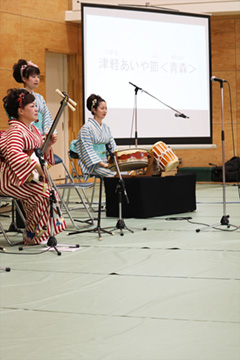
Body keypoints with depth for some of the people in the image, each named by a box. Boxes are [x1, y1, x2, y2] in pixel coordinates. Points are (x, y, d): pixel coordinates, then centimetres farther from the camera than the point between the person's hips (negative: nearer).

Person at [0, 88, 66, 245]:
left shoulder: (32, 129, 13)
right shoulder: (16, 131, -17)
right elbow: (13, 153, -34)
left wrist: (48, 144, 1)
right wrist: (35, 165, -34)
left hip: (28, 178, 9)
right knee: (46, 192, -20)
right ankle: (31, 236, -7)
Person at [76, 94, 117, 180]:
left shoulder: (106, 127, 16)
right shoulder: (86, 128, -6)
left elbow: (112, 145, 16)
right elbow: (88, 150, -12)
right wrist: (102, 164, -19)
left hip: (106, 162, 7)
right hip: (93, 165, -7)